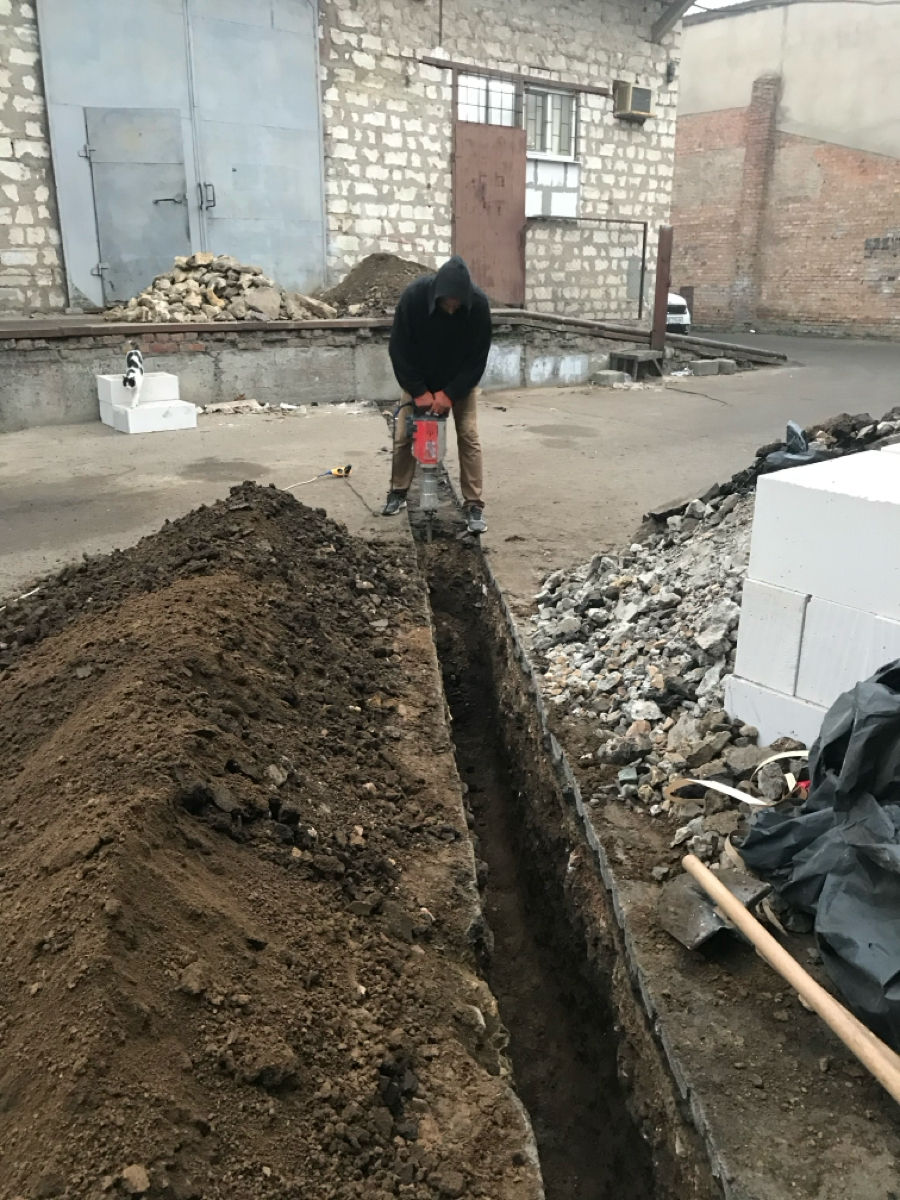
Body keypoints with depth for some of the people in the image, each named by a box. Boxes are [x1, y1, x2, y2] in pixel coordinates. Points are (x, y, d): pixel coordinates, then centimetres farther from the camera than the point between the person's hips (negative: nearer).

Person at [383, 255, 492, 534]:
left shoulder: (479, 303, -29)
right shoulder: (413, 296, -30)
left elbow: (478, 357, -19)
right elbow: (399, 349, -20)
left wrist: (449, 393, -24)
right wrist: (418, 391, -23)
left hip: (461, 380, 0)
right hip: (419, 379, 1)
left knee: (469, 436, -9)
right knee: (403, 434, 1)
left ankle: (474, 505, -5)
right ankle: (398, 493, 20)